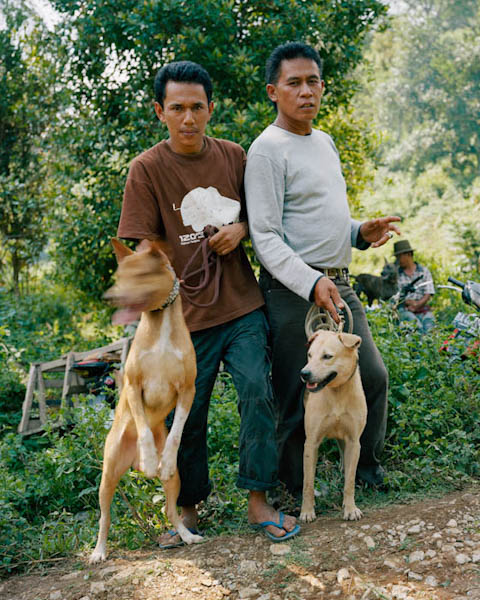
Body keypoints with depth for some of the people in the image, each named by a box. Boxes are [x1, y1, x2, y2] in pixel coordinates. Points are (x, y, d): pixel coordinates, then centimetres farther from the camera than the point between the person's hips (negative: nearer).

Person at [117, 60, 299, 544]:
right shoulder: (147, 169, -6)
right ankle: (189, 508, 26)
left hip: (242, 305, 2)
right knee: (186, 416, 6)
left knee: (257, 391, -7)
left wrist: (241, 228, -5)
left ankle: (258, 500, 8)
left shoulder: (233, 156, 4)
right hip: (188, 316, -2)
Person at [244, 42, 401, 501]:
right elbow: (266, 238, -17)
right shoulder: (267, 150, -11)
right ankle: (296, 492, 16)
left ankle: (366, 465, 33)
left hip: (338, 283, 8)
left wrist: (361, 232, 5)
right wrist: (311, 283, -29)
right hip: (293, 290, -8)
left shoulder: (325, 142, 16)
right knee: (298, 399, -1)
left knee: (373, 376, 14)